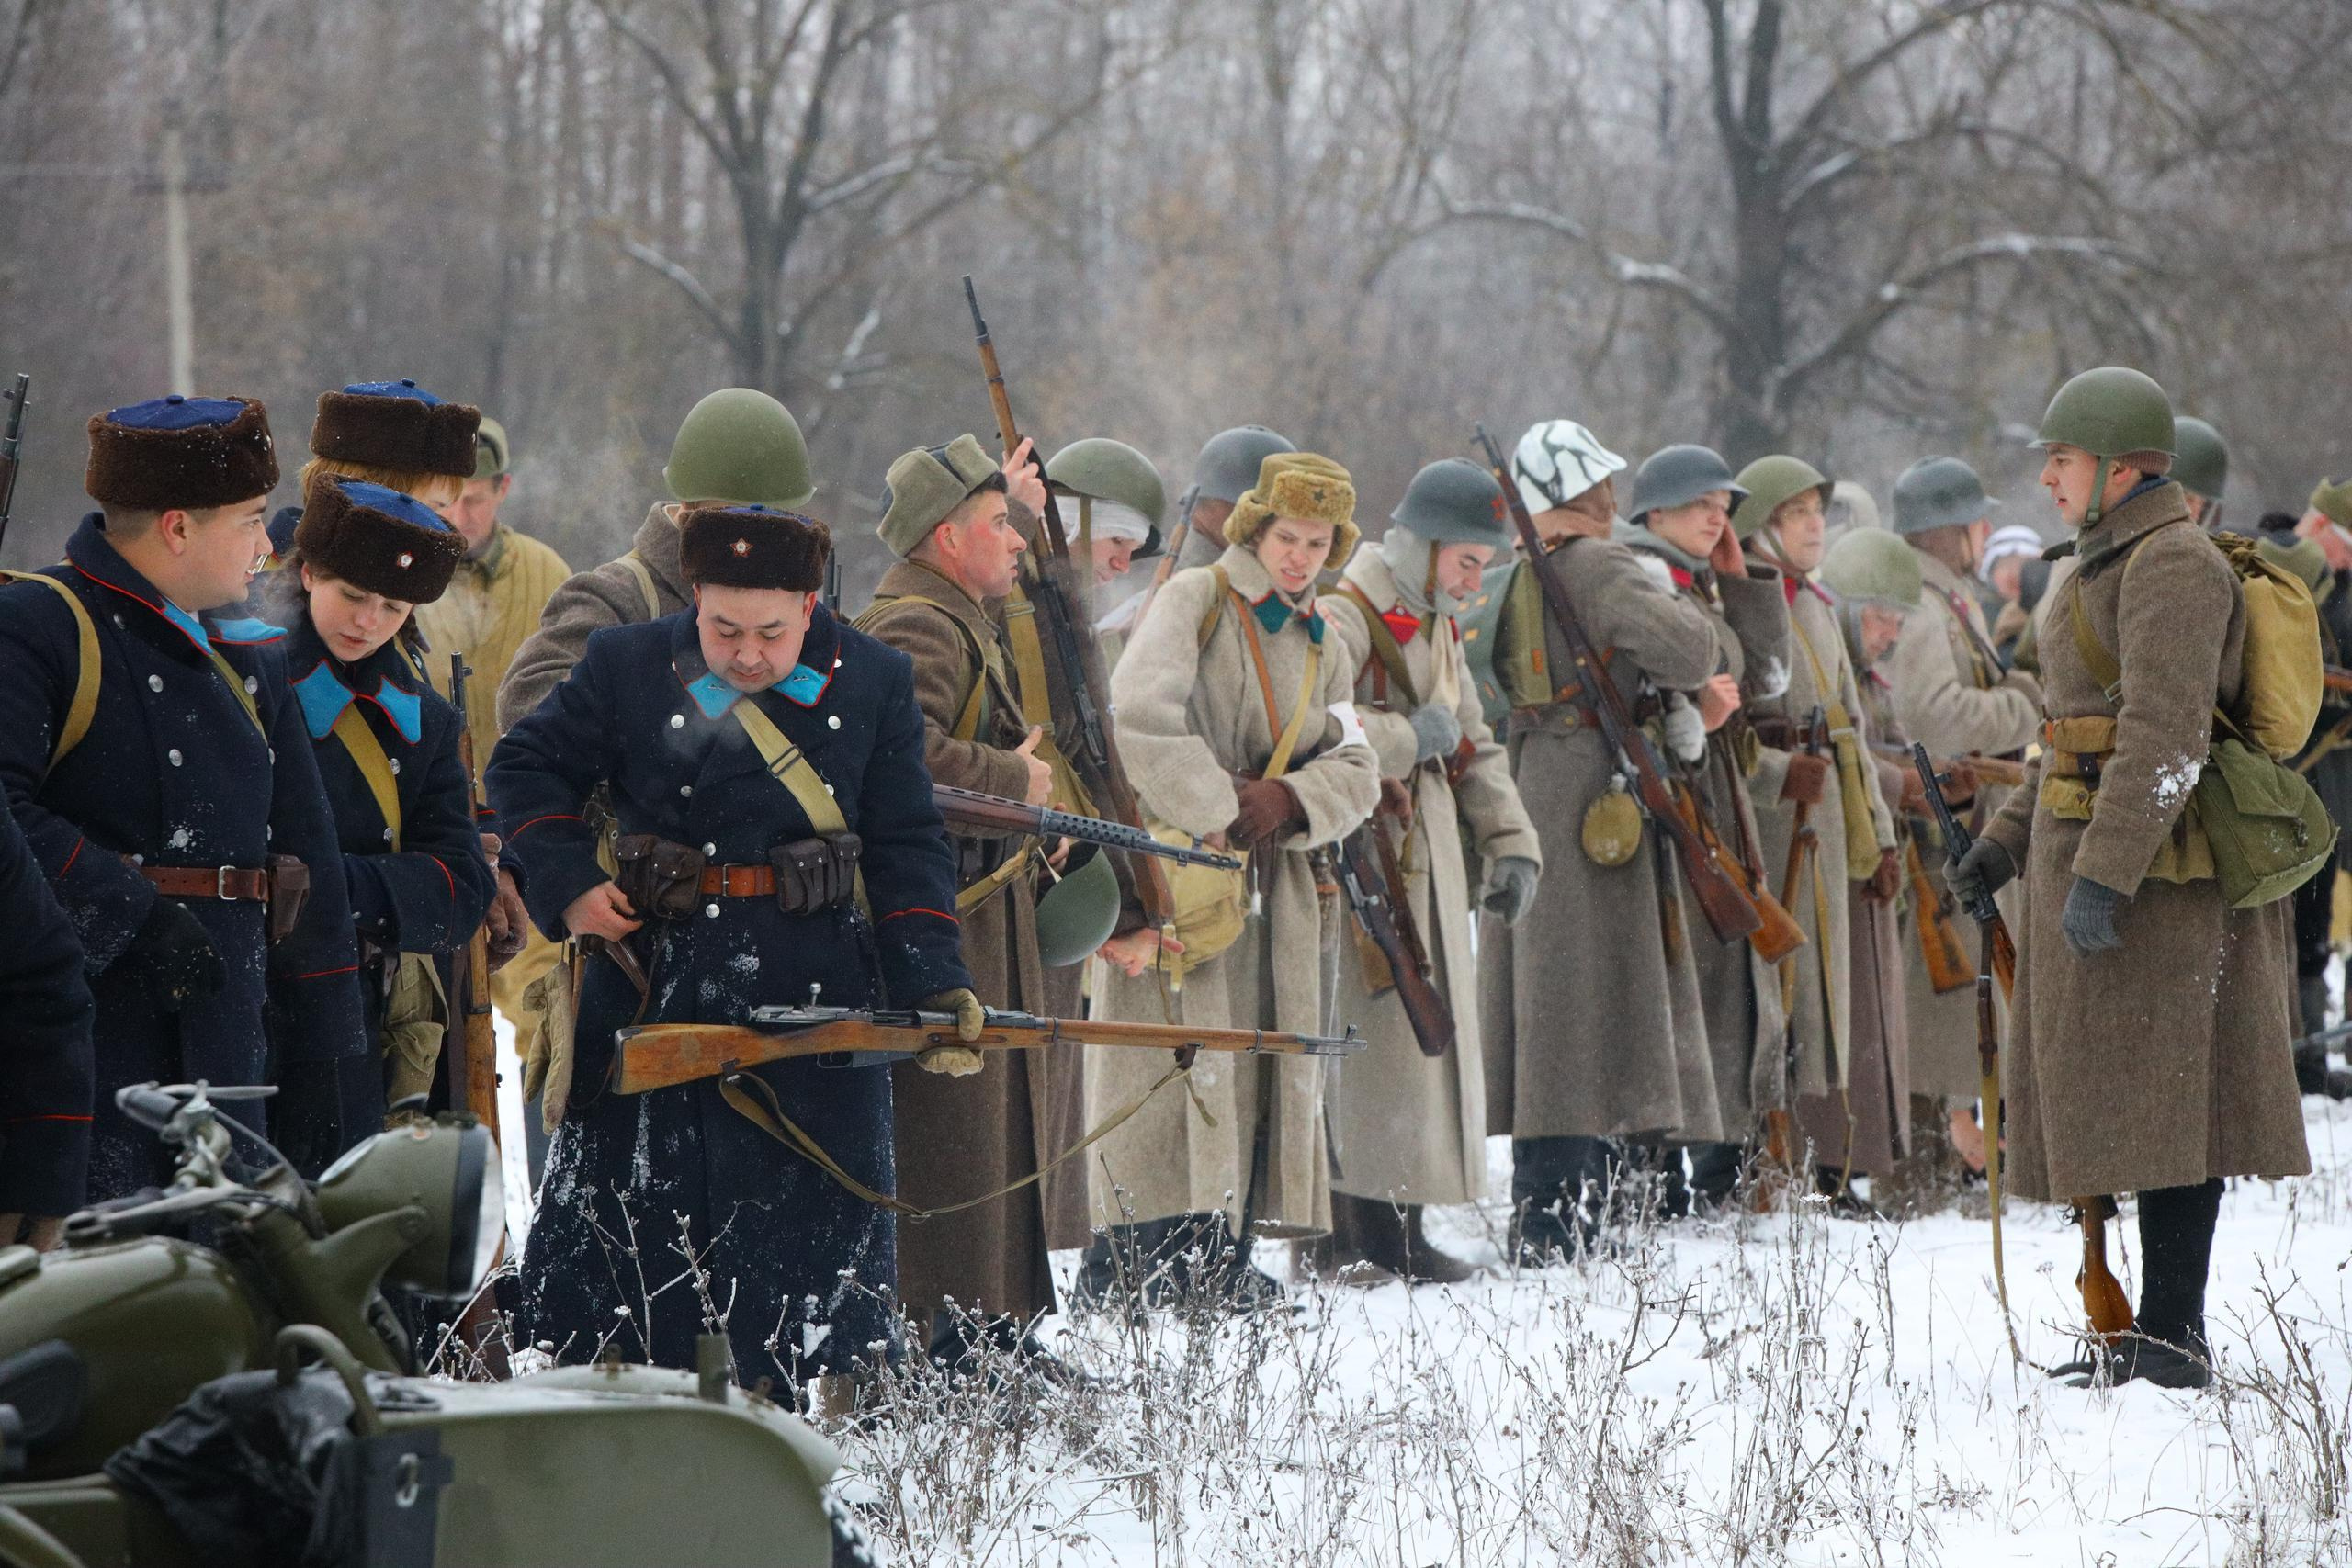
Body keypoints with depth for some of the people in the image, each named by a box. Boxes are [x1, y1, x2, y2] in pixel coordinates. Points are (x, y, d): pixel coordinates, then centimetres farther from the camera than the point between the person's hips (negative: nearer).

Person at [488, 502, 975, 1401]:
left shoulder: (874, 684, 2)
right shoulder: (627, 668, -1)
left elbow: (905, 852, 5)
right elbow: (525, 767, 11)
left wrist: (935, 986, -6)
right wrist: (568, 882, -3)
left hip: (814, 992, 0)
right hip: (652, 980, 0)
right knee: (619, 1201, 3)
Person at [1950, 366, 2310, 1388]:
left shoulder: (2174, 564, -14)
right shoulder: (2113, 563, 19)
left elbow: (2166, 733, -24)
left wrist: (2102, 873, -28)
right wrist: (2009, 840, 23)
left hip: (2156, 864, -10)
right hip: (2091, 852, 10)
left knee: (2161, 1101, -8)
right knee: (2128, 1105, 11)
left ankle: (2172, 1338, -7)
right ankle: (2160, 1330, 15)